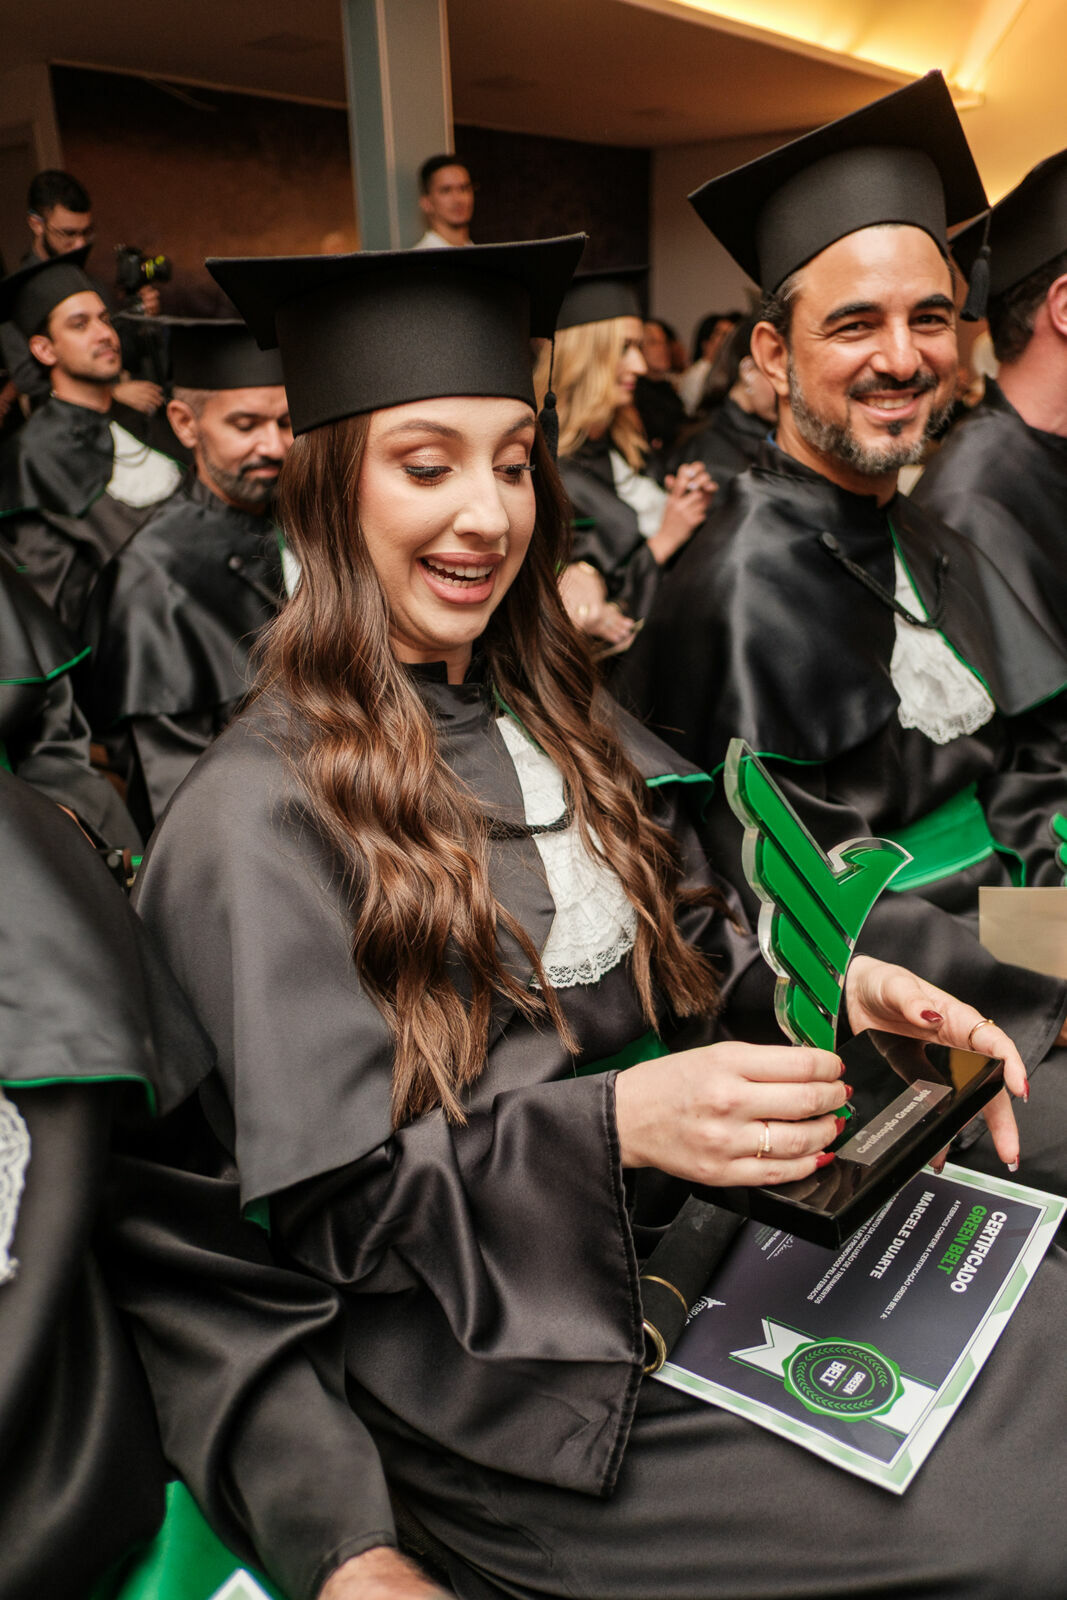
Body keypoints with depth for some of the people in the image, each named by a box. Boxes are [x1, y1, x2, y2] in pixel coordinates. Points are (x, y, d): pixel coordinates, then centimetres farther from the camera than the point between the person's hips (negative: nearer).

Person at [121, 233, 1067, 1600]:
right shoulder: (261, 814, -14)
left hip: (702, 1225, 7)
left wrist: (829, 988, -6)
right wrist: (615, 1125, -27)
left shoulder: (548, 712, 8)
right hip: (491, 1359, -6)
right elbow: (332, 1203, -14)